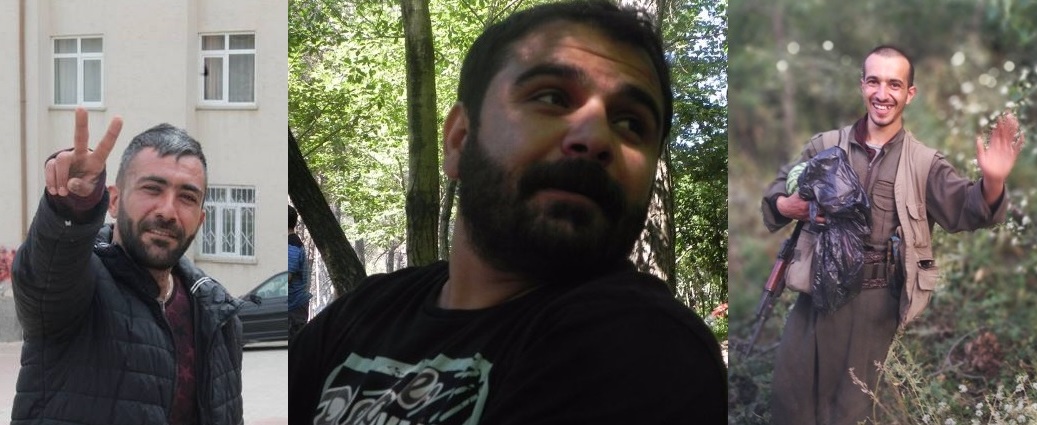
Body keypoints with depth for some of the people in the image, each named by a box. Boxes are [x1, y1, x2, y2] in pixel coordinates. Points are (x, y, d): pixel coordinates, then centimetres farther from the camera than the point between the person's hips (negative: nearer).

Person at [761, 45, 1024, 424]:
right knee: (790, 388, 8)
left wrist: (992, 184, -30)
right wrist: (786, 205, -12)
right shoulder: (825, 146, 5)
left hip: (877, 297, -1)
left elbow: (964, 210, -8)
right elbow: (777, 190, 12)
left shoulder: (924, 163, 1)